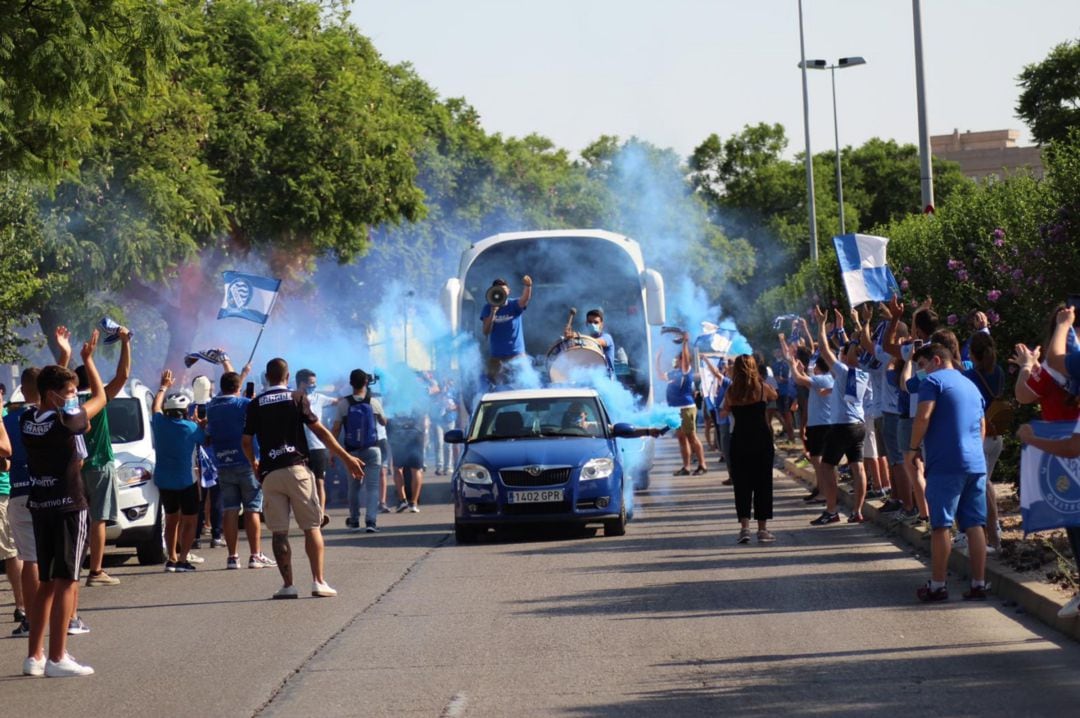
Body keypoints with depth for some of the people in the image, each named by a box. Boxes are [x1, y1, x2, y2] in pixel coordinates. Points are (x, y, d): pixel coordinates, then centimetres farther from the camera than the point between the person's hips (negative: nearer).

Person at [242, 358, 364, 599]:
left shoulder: (256, 405, 7)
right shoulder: (297, 398, 2)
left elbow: (246, 442, 10)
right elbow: (320, 432, -2)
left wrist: (253, 463, 31)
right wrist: (346, 458, 2)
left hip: (269, 473, 2)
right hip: (296, 468, -2)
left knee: (279, 532, 4)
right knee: (312, 527, 3)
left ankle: (288, 585, 1)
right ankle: (318, 581, -4)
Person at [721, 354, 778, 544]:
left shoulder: (731, 392, -3)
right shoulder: (762, 388, -5)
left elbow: (725, 411, 11)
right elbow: (774, 396, 16)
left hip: (739, 441, 1)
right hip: (762, 440, -1)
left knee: (742, 485, 7)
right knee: (763, 484, 5)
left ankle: (744, 527, -3)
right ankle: (762, 529, 5)